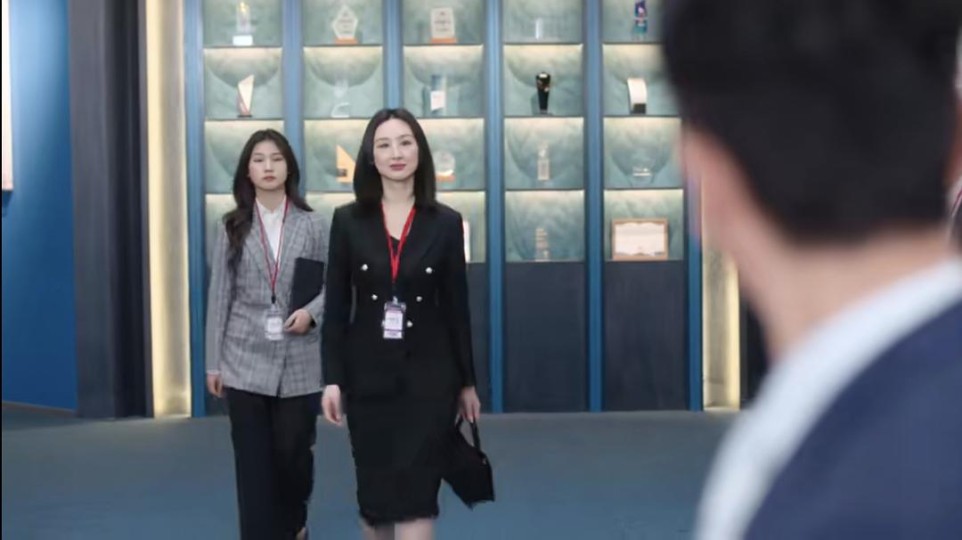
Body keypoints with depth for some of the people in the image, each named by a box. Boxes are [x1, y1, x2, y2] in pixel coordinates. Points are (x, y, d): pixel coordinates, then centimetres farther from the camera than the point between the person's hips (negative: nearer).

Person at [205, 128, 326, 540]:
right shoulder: (232, 227, 4)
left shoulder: (310, 225, 3)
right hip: (246, 361, 0)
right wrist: (213, 362, 2)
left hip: (298, 362, 0)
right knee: (253, 460, 1)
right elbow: (219, 296, 3)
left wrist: (312, 311, -15)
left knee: (293, 452, 7)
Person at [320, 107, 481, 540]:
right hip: (367, 372, 1)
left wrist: (467, 381, 5)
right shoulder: (347, 221, 1)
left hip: (428, 372, -1)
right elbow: (336, 306, 0)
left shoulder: (446, 222, 0)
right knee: (373, 490, 11)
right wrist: (332, 378, -6)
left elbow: (456, 306, 3)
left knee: (415, 491, -4)